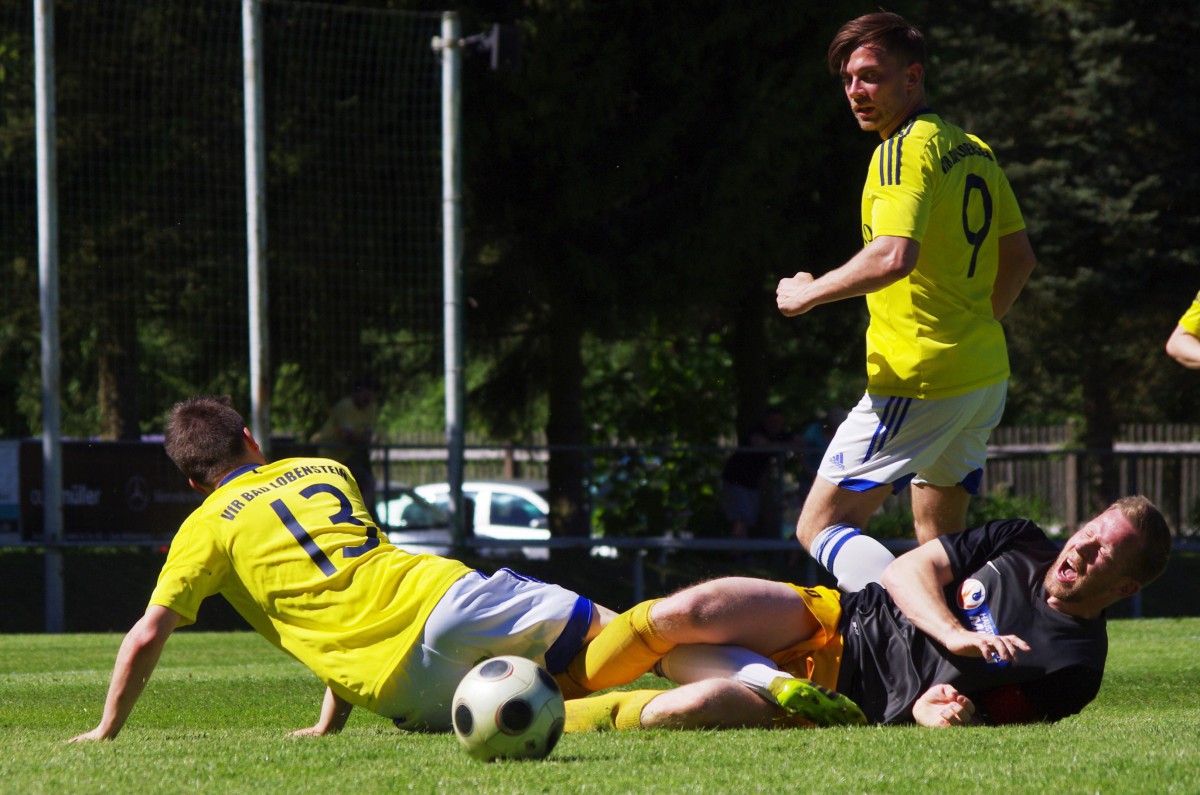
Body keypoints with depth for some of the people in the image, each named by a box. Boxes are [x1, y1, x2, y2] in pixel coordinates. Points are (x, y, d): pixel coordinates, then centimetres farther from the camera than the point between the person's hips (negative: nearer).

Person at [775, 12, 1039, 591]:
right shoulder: (974, 151, 13)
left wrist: (809, 292, -14)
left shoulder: (905, 151, -14)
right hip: (985, 375, 9)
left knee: (820, 527, -7)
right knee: (940, 542, 18)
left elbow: (894, 256, -28)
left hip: (919, 380, -9)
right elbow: (1019, 259, 20)